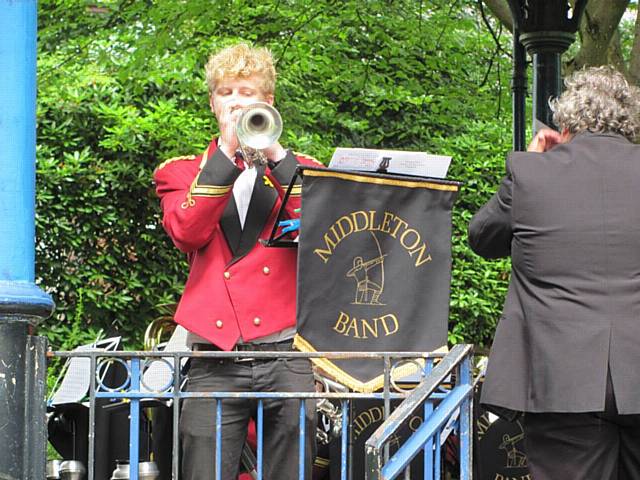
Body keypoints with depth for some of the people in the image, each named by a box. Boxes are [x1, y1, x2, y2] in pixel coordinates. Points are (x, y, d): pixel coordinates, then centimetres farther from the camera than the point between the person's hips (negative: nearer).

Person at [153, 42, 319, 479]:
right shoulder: (182, 172, 17)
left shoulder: (296, 169, 18)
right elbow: (187, 234, -5)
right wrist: (227, 153, -5)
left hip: (287, 354, 1)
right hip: (216, 361, -1)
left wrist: (275, 155, -6)